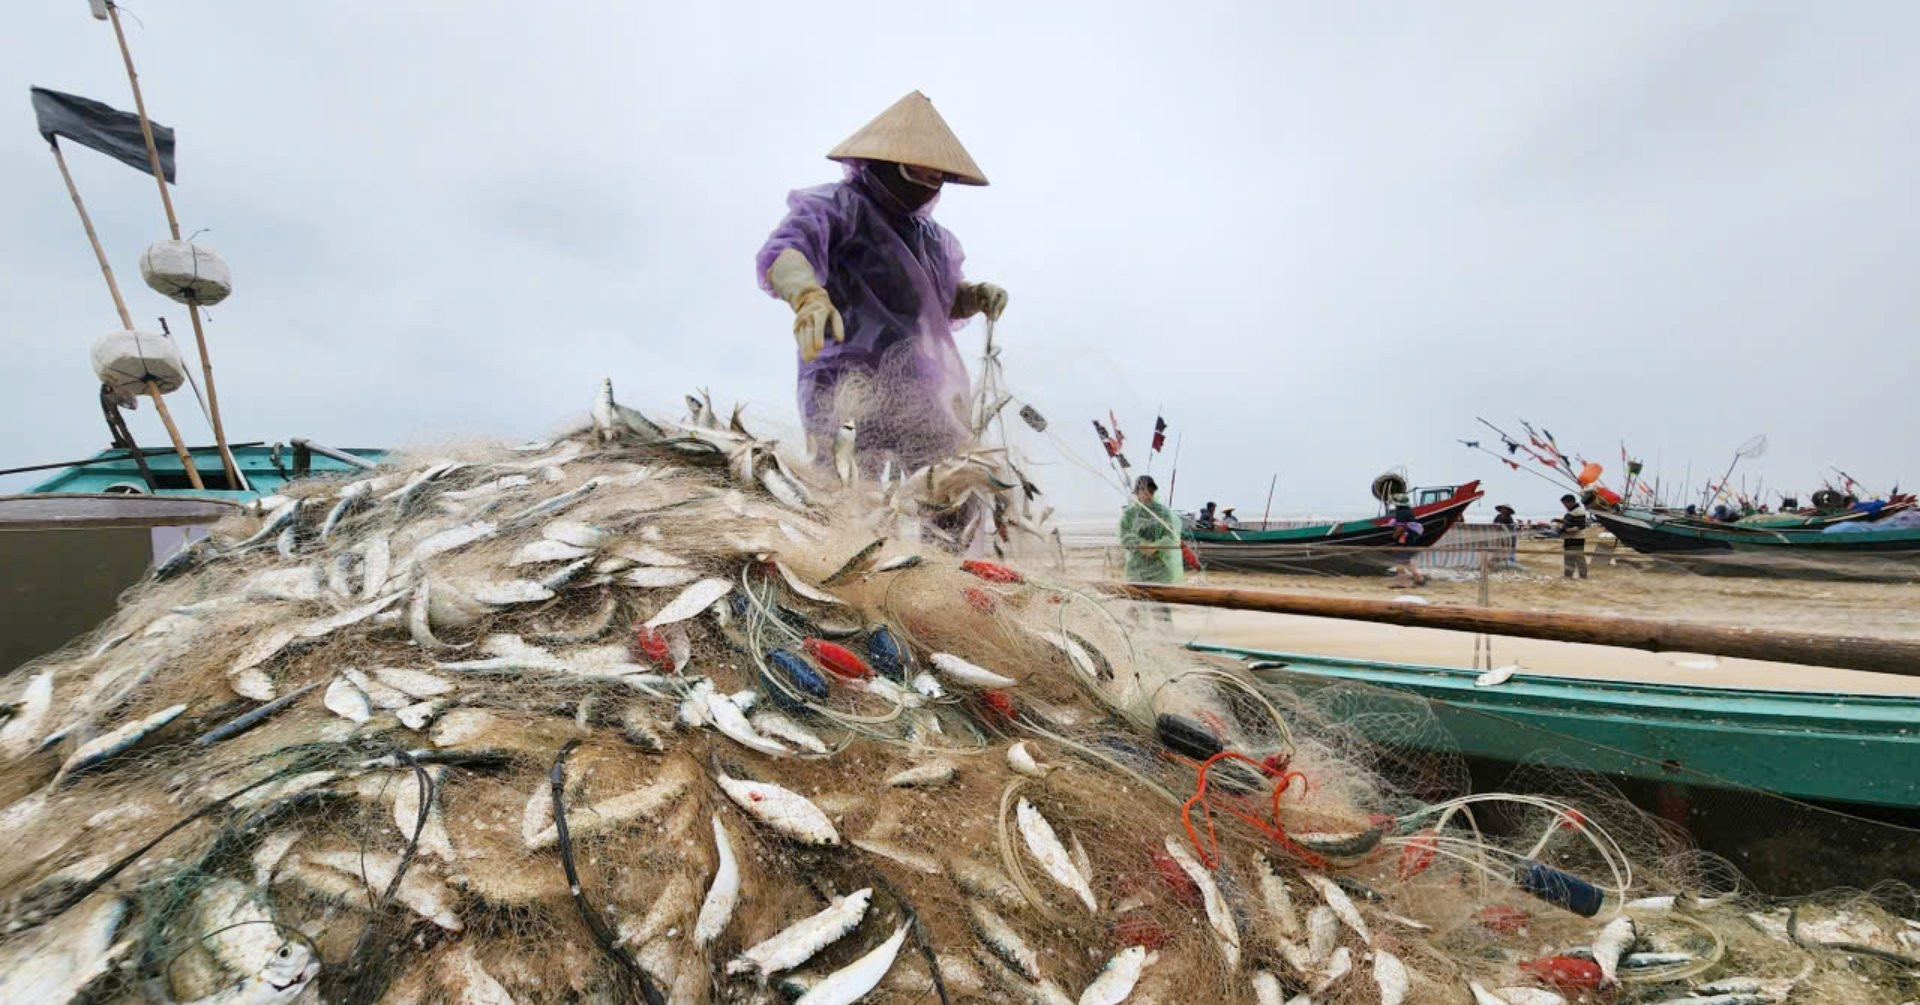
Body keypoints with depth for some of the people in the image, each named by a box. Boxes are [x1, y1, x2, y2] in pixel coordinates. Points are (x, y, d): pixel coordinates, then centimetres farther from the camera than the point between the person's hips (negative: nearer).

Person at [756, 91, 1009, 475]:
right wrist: (808, 295, -41)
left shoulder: (928, 235, 25)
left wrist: (976, 296, 13)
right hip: (854, 397, -8)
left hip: (921, 398, 8)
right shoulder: (839, 205, -1)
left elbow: (941, 299, 36)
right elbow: (781, 253, -19)